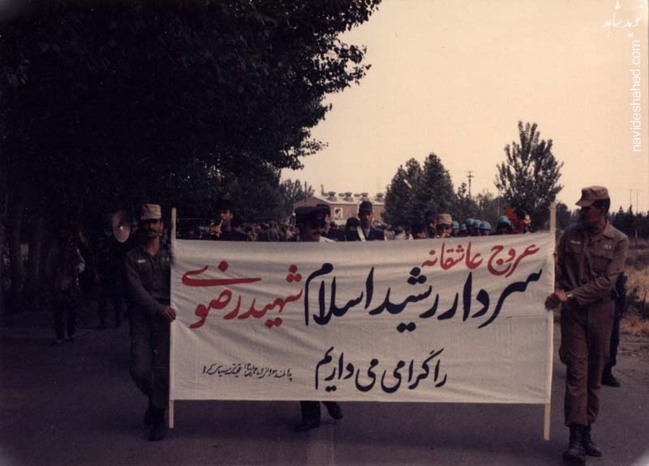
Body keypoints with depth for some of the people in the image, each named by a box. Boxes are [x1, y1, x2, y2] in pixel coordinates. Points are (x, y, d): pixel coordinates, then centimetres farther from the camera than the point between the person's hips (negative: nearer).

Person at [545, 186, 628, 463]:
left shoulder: (618, 241, -1)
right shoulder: (571, 234, 3)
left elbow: (606, 281, -11)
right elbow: (557, 265, 9)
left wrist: (571, 295, -18)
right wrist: (558, 290, -9)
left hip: (600, 311, 0)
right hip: (572, 310, 0)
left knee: (595, 373, 7)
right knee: (577, 370, -7)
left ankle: (587, 432, 19)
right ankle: (576, 436, -6)